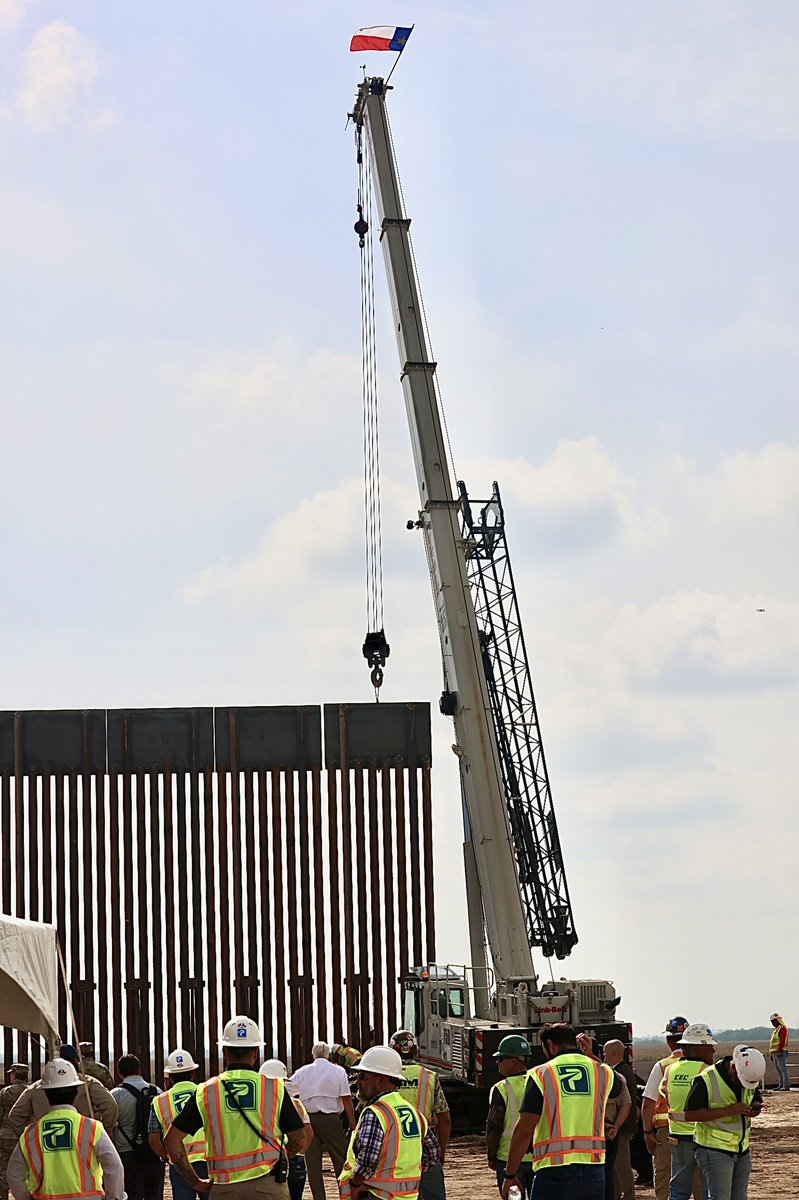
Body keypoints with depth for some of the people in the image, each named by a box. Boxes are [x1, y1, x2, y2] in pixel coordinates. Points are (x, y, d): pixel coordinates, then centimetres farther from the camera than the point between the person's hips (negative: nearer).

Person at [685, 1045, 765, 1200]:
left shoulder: (750, 1077, 0)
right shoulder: (706, 1081, -20)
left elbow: (757, 1098, 18)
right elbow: (690, 1113, -19)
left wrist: (755, 1107, -9)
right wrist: (727, 1111, -27)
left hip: (741, 1149, 7)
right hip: (714, 1150, -7)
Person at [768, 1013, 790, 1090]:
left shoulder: (782, 1028, -9)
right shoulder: (775, 1030, 21)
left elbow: (783, 1041, -19)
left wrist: (780, 1051, -25)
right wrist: (772, 1054, 22)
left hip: (780, 1052, -10)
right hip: (775, 1052, 10)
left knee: (783, 1069, -12)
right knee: (779, 1070, 11)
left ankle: (786, 1086, -14)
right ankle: (781, 1085, 14)